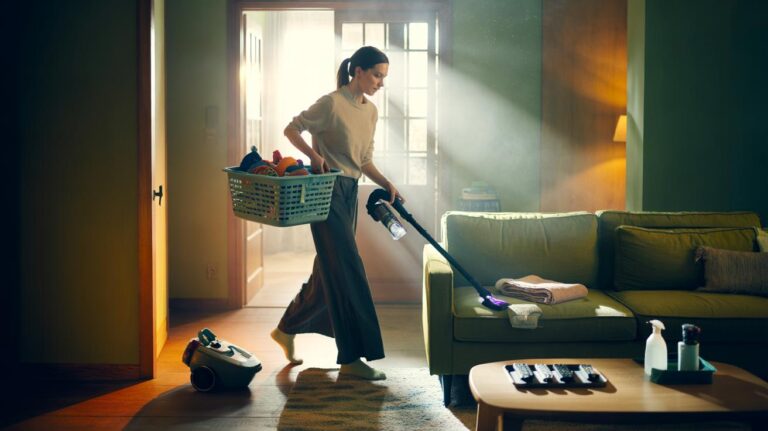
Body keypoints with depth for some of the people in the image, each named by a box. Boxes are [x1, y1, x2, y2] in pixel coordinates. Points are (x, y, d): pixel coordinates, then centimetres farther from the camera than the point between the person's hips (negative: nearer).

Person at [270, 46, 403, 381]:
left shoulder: (371, 111, 13)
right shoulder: (332, 103, -11)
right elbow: (291, 129, -6)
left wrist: (387, 184, 2)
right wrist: (313, 155, -22)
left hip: (349, 193, 9)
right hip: (327, 191, -9)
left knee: (330, 269, 14)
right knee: (347, 270, -9)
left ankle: (286, 329, 32)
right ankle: (352, 357, -3)